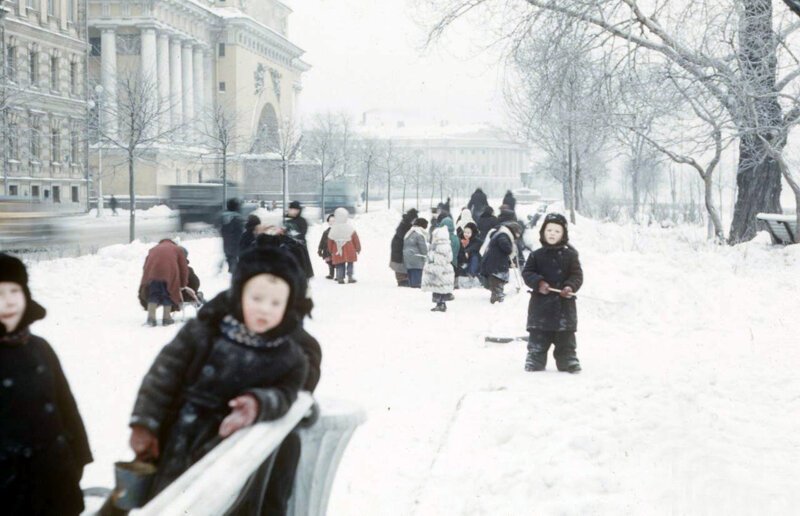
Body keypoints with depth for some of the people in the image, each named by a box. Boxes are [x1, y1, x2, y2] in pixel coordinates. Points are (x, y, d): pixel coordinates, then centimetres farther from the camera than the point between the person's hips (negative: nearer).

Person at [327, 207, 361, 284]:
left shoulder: (333, 229, -3)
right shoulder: (349, 227, -6)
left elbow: (330, 240, 4)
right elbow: (355, 238, -1)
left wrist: (331, 250, 18)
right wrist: (358, 247, 10)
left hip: (337, 251, 1)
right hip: (349, 250, -1)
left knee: (339, 265, 7)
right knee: (350, 263, 8)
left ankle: (340, 278, 1)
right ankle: (350, 277, 1)